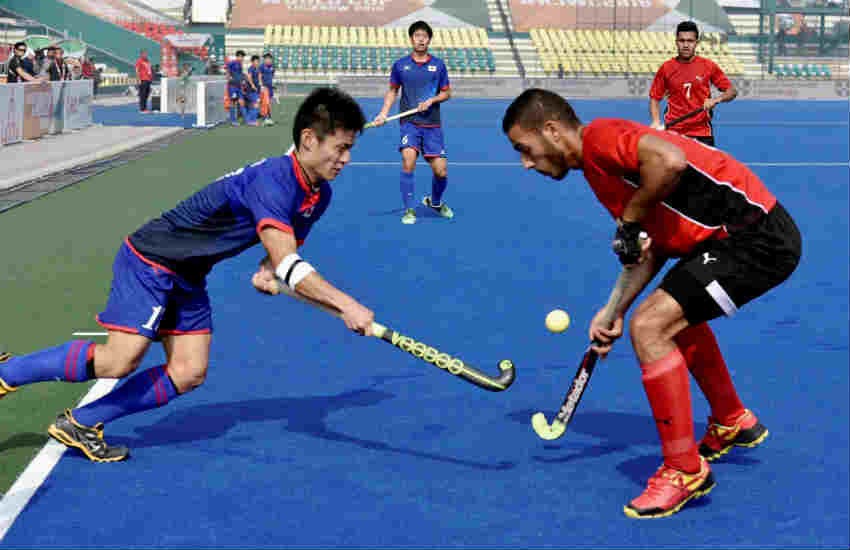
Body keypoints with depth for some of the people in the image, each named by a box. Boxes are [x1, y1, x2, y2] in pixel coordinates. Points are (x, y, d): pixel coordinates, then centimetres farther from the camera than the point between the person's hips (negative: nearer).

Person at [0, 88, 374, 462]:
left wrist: (268, 273, -9)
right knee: (119, 361, -17)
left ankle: (81, 422, 8)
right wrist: (345, 304, -40)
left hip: (187, 277, 9)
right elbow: (288, 264, -36)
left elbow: (284, 255, 13)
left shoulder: (319, 195, 2)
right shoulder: (273, 181, -28)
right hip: (149, 259, -9)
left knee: (189, 374, 0)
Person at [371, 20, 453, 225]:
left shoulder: (438, 65, 5)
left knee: (441, 171, -1)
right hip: (409, 122, -1)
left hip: (432, 124, 1)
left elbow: (447, 92, 12)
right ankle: (409, 210, -11)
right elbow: (392, 91, 15)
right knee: (408, 160, -23)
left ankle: (435, 202, 31)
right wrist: (384, 113, 2)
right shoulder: (400, 65, 5)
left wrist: (432, 100, -7)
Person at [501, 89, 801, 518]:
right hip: (744, 233, 11)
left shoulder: (599, 137, -13)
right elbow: (655, 247, 19)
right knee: (676, 313, 32)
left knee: (650, 326, -17)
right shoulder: (599, 166, 17)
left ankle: (685, 470, -6)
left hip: (757, 237, -11)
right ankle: (732, 423, 50)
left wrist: (629, 220, -17)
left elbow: (670, 160, -32)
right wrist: (617, 310, 12)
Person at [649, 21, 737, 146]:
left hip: (702, 133, 0)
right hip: (673, 132, 0)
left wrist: (716, 100, -15)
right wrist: (656, 121, -7)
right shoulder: (666, 68, 2)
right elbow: (655, 98, 9)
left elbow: (732, 91, 4)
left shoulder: (708, 66, 0)